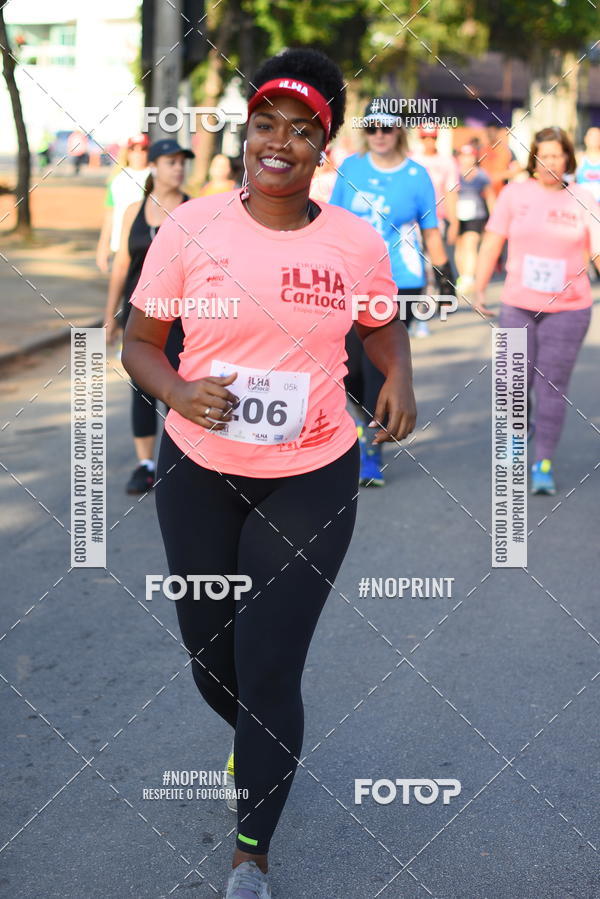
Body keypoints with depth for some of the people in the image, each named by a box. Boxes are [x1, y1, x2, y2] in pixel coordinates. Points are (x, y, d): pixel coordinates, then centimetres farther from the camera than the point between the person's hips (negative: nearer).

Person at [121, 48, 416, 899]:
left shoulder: (357, 242, -5)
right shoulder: (190, 226, -9)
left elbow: (384, 325, 15)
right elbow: (138, 341, 0)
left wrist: (399, 378, -6)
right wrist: (178, 392, -21)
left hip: (311, 482, -1)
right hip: (200, 473, 1)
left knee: (269, 670, -2)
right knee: (210, 656, 16)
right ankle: (260, 743, 53)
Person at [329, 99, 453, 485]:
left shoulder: (417, 175, -2)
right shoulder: (351, 168, 3)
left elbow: (430, 232, 5)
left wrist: (445, 278, 5)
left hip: (400, 285, -2)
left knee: (379, 368, -5)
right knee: (347, 368, 2)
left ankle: (372, 453, 6)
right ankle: (370, 417, 33)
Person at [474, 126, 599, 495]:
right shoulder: (514, 194, -1)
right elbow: (492, 243, 4)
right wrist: (480, 288, 2)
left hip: (568, 309, -1)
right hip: (518, 307, 1)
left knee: (552, 387, 0)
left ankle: (544, 463, 12)